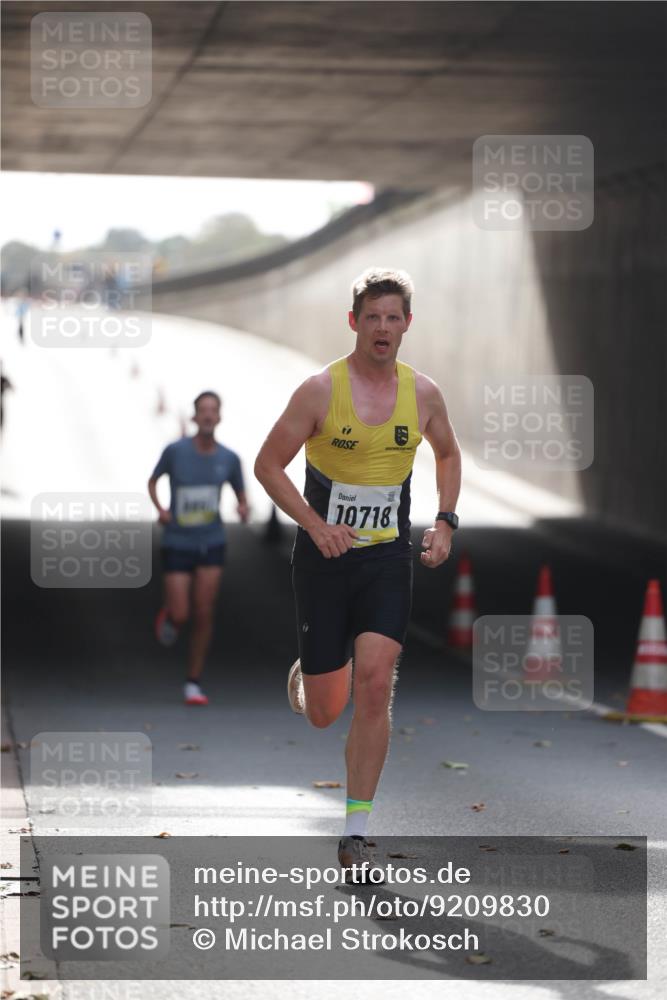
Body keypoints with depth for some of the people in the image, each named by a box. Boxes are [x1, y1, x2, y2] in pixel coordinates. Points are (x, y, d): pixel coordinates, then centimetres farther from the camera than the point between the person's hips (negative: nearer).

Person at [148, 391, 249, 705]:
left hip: (211, 543, 2)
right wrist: (159, 509, -10)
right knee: (180, 615, -6)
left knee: (204, 614, -5)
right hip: (177, 545, -1)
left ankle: (193, 682, 9)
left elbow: (241, 496, 8)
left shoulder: (229, 459, -4)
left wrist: (243, 509, -15)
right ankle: (169, 615, 34)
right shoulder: (175, 451, -10)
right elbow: (153, 481, 7)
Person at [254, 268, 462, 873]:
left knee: (375, 680, -16)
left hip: (388, 557, 2)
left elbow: (448, 455, 20)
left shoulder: (423, 393, 1)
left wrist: (445, 521, 5)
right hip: (325, 557, -2)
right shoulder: (321, 390, -10)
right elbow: (268, 464, -5)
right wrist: (315, 524, -17)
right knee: (324, 713, 3)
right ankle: (306, 675, 45)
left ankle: (357, 833, -9)